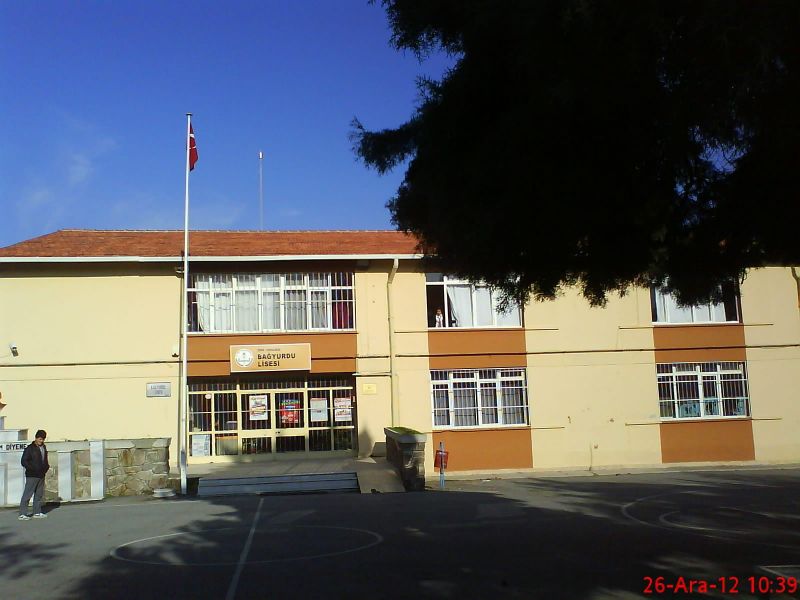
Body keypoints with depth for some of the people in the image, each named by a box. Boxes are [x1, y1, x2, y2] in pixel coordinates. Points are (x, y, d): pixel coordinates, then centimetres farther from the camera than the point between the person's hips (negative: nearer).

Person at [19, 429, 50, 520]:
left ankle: (37, 512, 21)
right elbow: (23, 461, -12)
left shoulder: (43, 447, 12)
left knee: (39, 494, 13)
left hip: (41, 475, 7)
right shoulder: (30, 448, -10)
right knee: (27, 494, -7)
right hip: (32, 475, -7)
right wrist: (33, 469, -18)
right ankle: (22, 514, -4)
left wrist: (47, 467, 6)